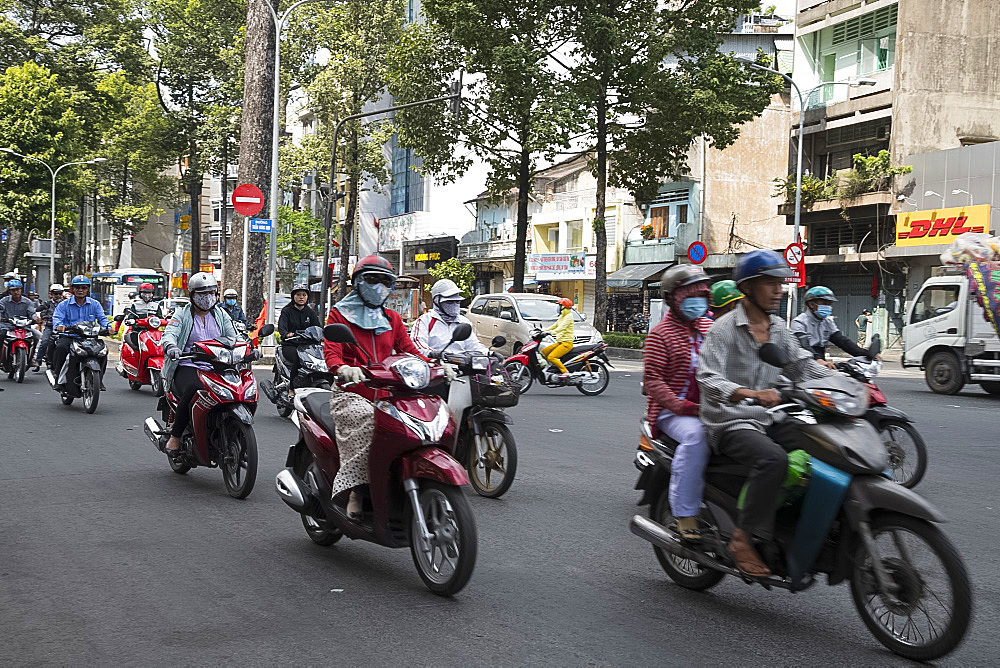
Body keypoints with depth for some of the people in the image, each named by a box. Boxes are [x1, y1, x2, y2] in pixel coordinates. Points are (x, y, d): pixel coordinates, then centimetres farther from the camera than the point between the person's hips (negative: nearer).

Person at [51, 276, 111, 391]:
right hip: (69, 337, -1)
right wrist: (59, 325, -31)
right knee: (61, 348, -32)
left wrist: (107, 327, -21)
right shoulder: (64, 305, 7)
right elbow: (57, 317, -7)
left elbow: (102, 318, 2)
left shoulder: (95, 304, 11)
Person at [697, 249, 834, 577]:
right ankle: (743, 539, -25)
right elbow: (708, 380, -23)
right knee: (773, 459, -33)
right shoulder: (724, 329, -11)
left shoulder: (778, 328, 14)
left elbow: (802, 363, 11)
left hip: (767, 420, 7)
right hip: (730, 424, -7)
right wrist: (752, 394, -41)